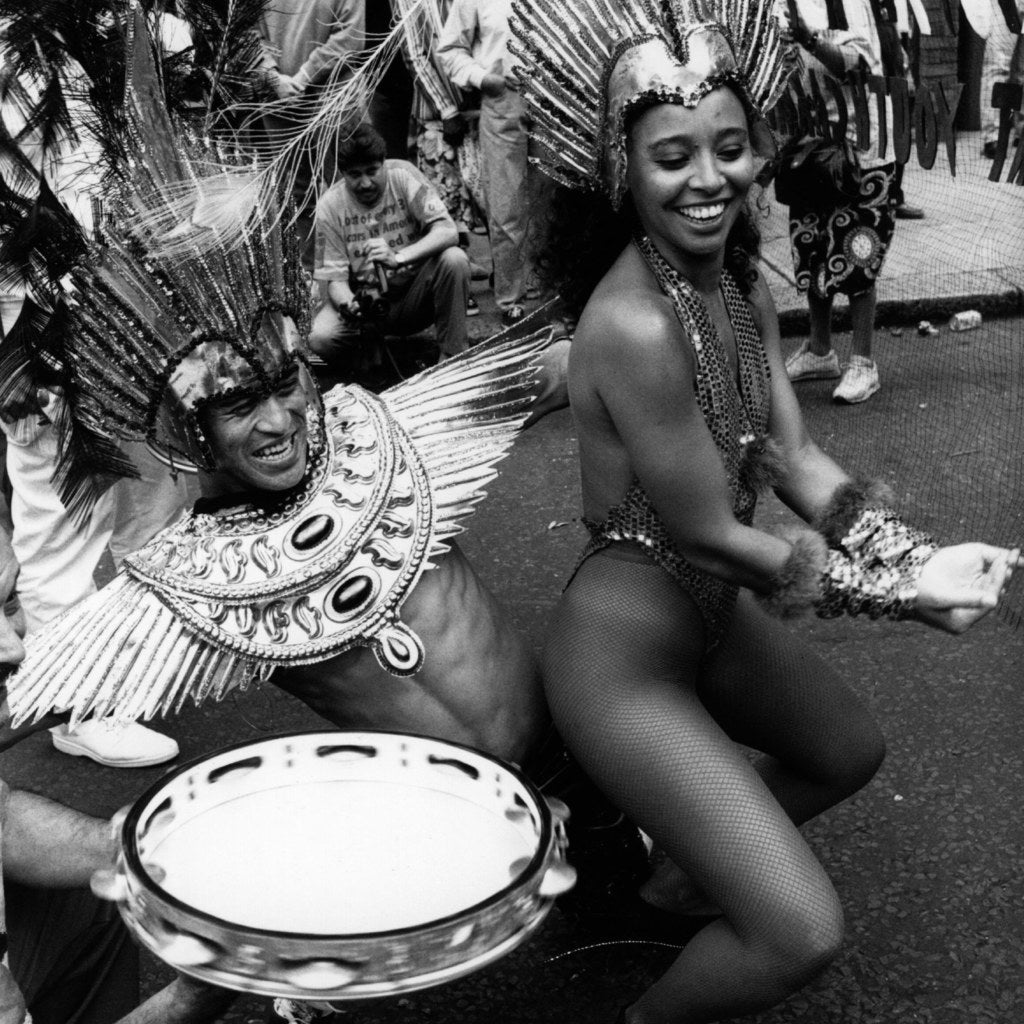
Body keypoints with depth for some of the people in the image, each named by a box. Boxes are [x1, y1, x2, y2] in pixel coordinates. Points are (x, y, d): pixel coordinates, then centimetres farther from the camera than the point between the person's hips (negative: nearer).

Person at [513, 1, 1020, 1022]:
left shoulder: (742, 281, -1)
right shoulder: (635, 324, -30)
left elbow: (797, 461, -1)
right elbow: (714, 536, -23)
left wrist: (920, 556, -15)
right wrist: (902, 591, -17)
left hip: (712, 612, 9)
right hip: (625, 651, -9)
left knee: (849, 751, 29)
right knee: (802, 934, -10)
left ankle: (683, 874, 47)